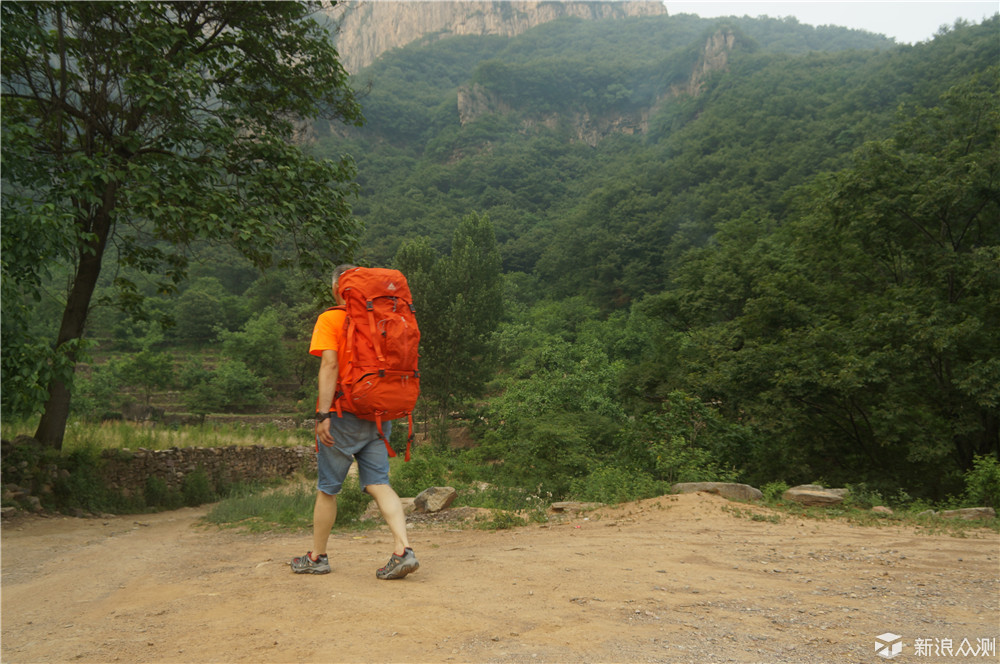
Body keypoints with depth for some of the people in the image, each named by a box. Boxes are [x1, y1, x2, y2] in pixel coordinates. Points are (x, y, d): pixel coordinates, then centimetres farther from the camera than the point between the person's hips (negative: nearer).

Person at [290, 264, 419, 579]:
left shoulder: (330, 319, -6)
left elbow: (330, 364, -17)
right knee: (379, 484, 3)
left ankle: (318, 557, 23)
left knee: (327, 488, 9)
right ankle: (403, 550, -12)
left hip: (342, 414, -5)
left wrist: (323, 414, -19)